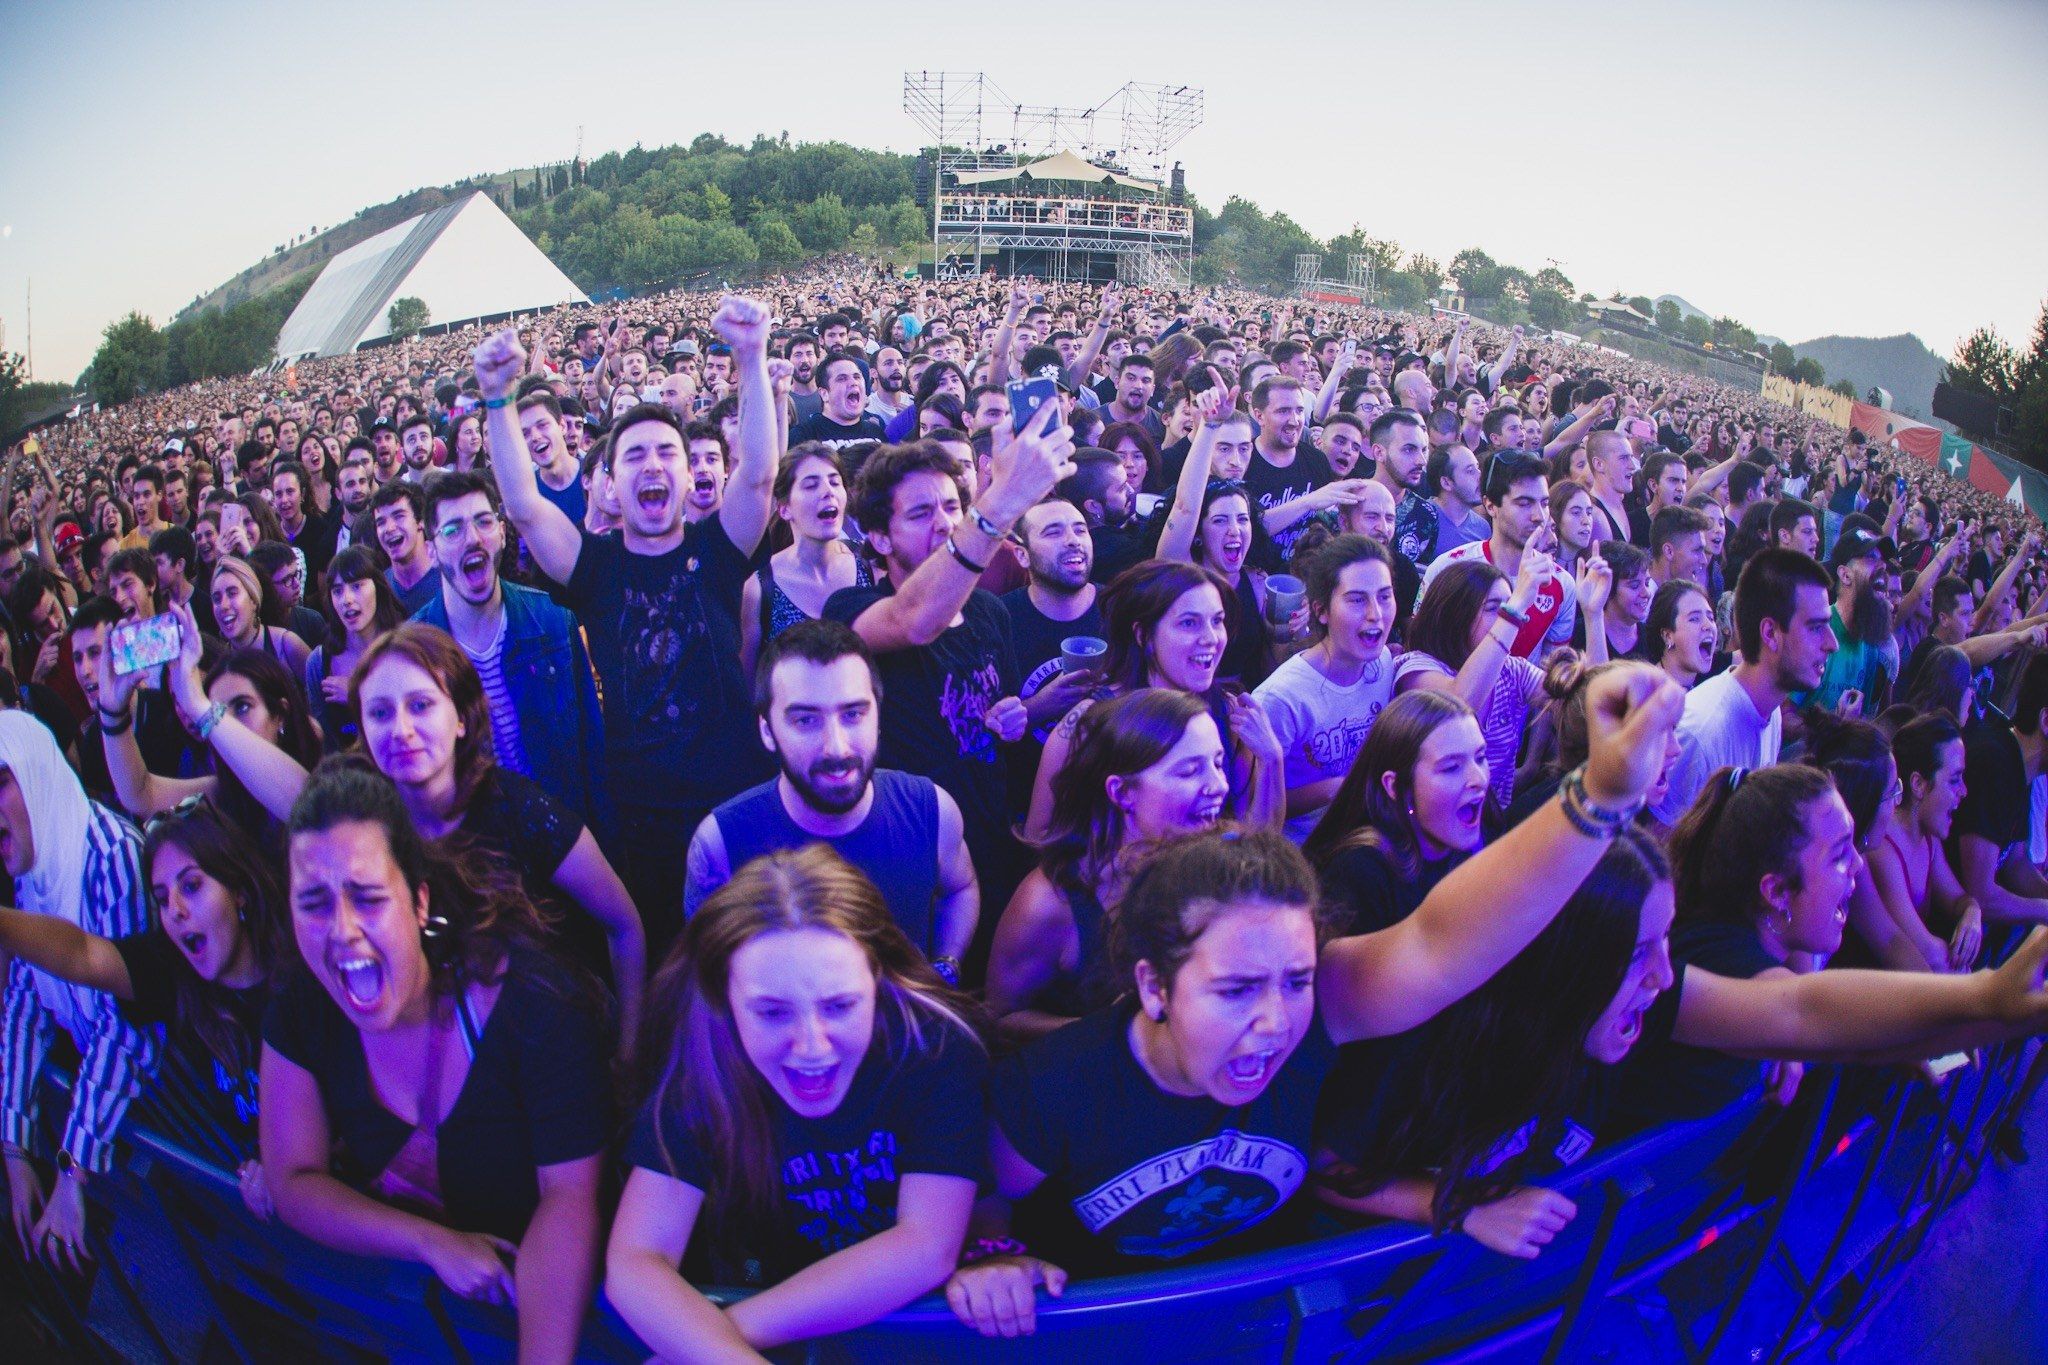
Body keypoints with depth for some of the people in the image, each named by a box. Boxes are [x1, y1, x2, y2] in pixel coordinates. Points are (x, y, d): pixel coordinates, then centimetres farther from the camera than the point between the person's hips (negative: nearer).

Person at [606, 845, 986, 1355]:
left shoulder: (938, 1045, -22)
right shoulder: (698, 1066, -18)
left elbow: (927, 1247, -25)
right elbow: (635, 1262, -22)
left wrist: (714, 1339, -27)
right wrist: (731, 1356, -39)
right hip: (764, 1297, 1)